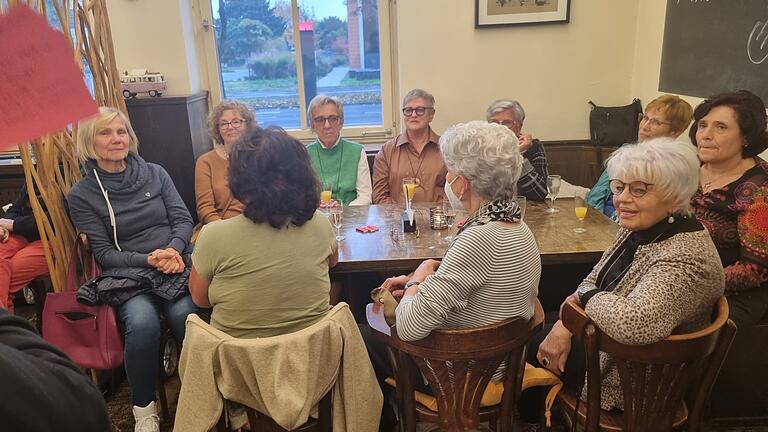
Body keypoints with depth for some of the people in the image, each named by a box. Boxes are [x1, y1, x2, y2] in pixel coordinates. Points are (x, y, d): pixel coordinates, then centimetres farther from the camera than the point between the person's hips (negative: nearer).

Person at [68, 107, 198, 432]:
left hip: (176, 265, 2)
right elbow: (104, 252, 1)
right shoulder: (82, 195, 4)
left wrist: (173, 249, -13)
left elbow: (183, 219, 8)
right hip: (127, 275, -1)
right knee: (143, 323, -32)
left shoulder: (155, 173, 11)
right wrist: (150, 260, -14)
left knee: (186, 315, -29)